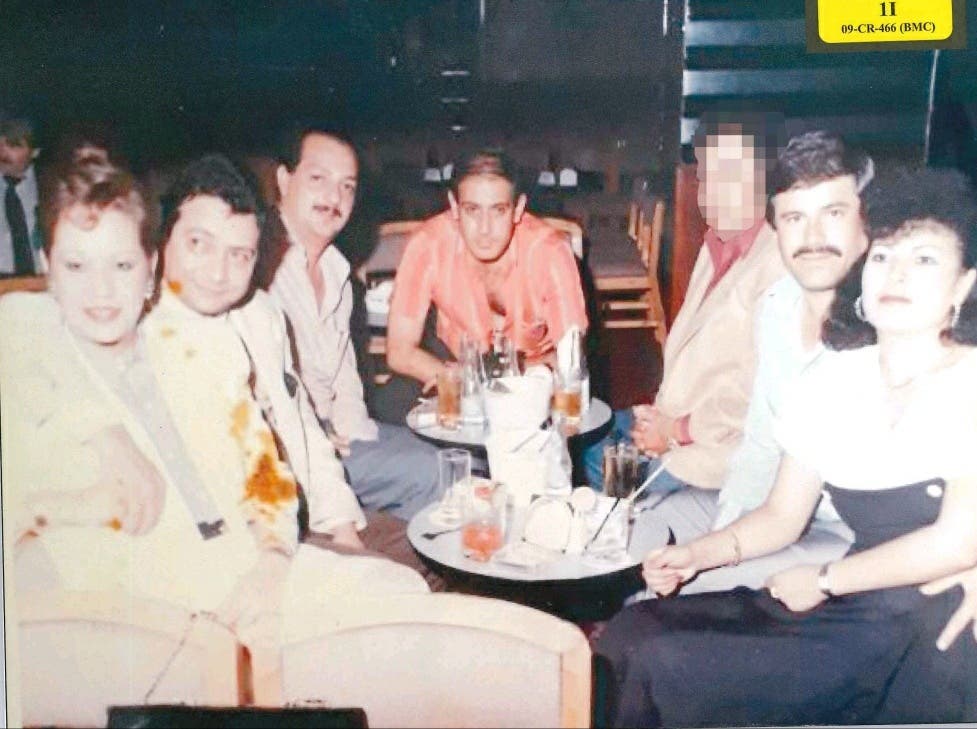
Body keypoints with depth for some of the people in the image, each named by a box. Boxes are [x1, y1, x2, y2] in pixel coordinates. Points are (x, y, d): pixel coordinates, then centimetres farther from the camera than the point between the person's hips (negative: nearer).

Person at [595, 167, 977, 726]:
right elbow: (782, 516, 12)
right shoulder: (831, 380, 8)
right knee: (634, 632, -7)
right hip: (852, 614, 6)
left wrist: (824, 580, -9)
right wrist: (701, 552, -5)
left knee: (665, 668, -18)